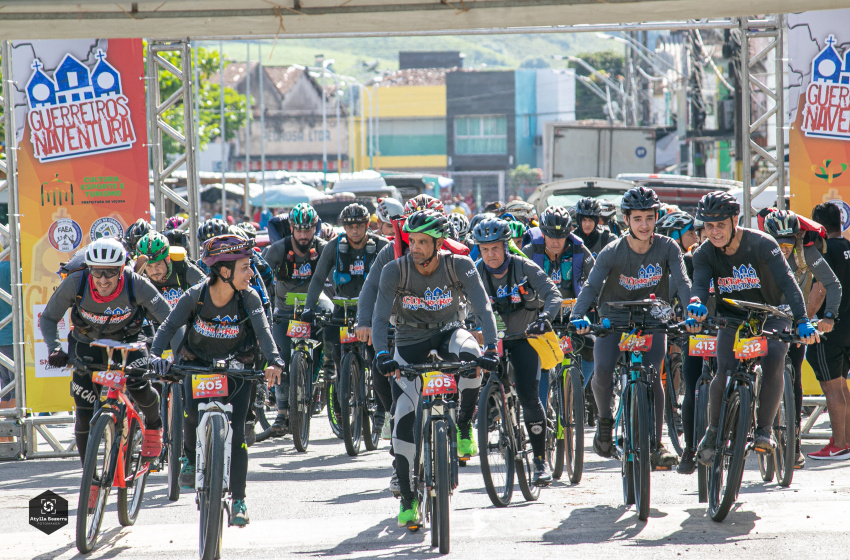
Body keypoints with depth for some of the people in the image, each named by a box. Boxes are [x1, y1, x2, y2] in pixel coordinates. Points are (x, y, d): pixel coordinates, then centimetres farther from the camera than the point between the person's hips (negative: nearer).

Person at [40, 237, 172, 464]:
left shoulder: (137, 285, -31)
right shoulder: (75, 283, -29)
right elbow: (49, 318, -15)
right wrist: (54, 349, -31)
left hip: (126, 341, -1)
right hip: (87, 343, 1)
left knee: (138, 387, -27)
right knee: (85, 414, -6)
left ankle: (153, 426, 7)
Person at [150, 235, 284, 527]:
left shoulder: (249, 298, -17)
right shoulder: (195, 296, -18)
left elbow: (263, 332, -30)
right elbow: (169, 326, -23)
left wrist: (274, 362, -49)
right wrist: (156, 355, -42)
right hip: (197, 364, 0)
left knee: (236, 430, -10)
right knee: (193, 410, -28)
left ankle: (238, 501, -1)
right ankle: (191, 457, 3)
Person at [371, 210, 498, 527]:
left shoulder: (460, 266, -19)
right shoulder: (395, 271, -19)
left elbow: (483, 309, -25)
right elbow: (380, 317, -23)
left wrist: (490, 348, -41)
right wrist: (382, 354, -41)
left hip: (447, 331, 0)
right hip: (410, 340, 0)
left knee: (469, 354, -37)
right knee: (404, 417, -12)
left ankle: (463, 426, -13)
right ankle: (407, 498, -1)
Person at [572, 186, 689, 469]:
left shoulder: (667, 248, -10)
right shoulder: (613, 252, -14)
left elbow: (682, 282, -16)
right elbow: (592, 286, -20)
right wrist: (578, 316, -37)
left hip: (652, 321, 1)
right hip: (613, 321, 0)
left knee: (652, 373, -21)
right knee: (602, 370, -24)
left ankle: (656, 445, -12)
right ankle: (605, 419, 6)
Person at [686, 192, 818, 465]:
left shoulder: (761, 244, -20)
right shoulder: (704, 254, -10)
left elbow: (787, 281, -29)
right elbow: (700, 284, -25)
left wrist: (802, 321, -43)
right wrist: (697, 304, -50)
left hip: (771, 317, -2)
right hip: (732, 319, 2)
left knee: (773, 359, -31)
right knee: (725, 373, -22)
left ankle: (764, 429, -19)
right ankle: (713, 430, 1)